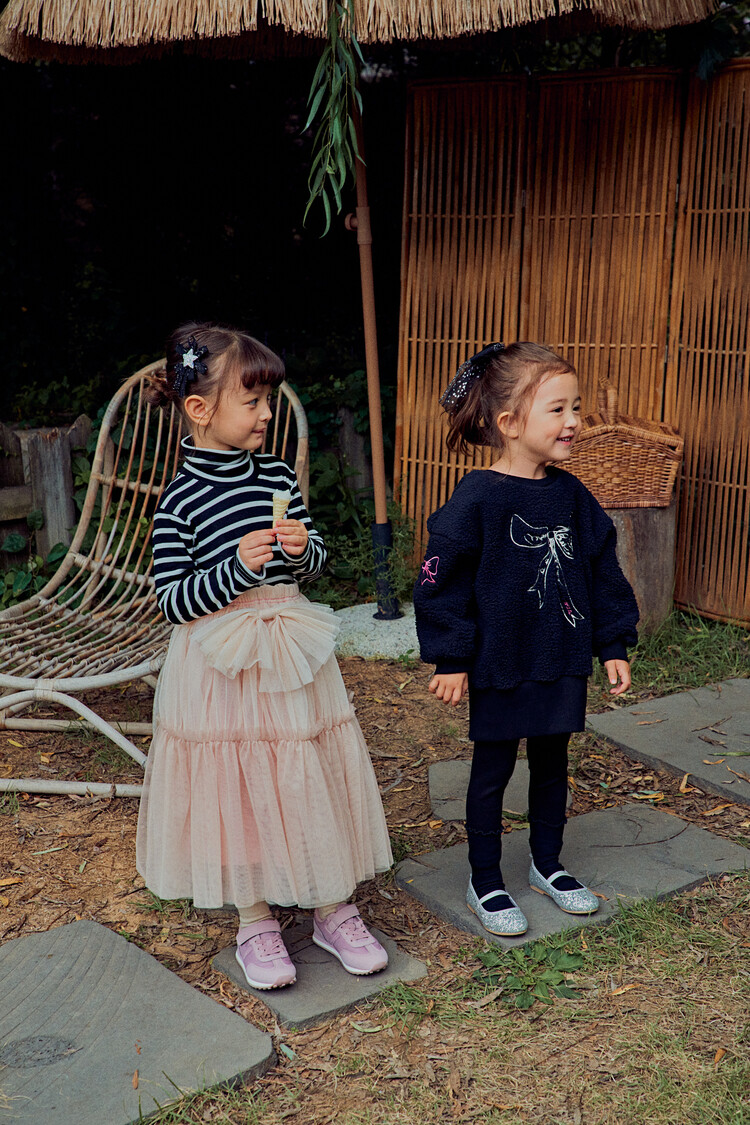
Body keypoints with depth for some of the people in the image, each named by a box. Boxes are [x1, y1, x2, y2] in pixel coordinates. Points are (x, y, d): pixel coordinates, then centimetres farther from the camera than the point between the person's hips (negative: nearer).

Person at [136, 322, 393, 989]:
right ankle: (256, 923, 27)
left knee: (314, 781, 10)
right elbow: (172, 600, -13)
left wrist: (303, 549, -12)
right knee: (237, 791, 7)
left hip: (290, 654, 4)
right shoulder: (180, 502, -11)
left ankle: (334, 910, 28)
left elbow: (317, 565, 10)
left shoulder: (278, 476, 2)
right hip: (219, 668, -4)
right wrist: (237, 567, -25)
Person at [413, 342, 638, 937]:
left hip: (562, 663, 6)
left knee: (552, 765, 19)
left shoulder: (572, 496, 2)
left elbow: (602, 572, 11)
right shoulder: (477, 499, -17)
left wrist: (614, 645, 10)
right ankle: (485, 884, 25)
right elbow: (442, 579, -14)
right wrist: (450, 659, -12)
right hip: (499, 665, -5)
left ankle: (549, 865, 39)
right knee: (493, 774, 9)